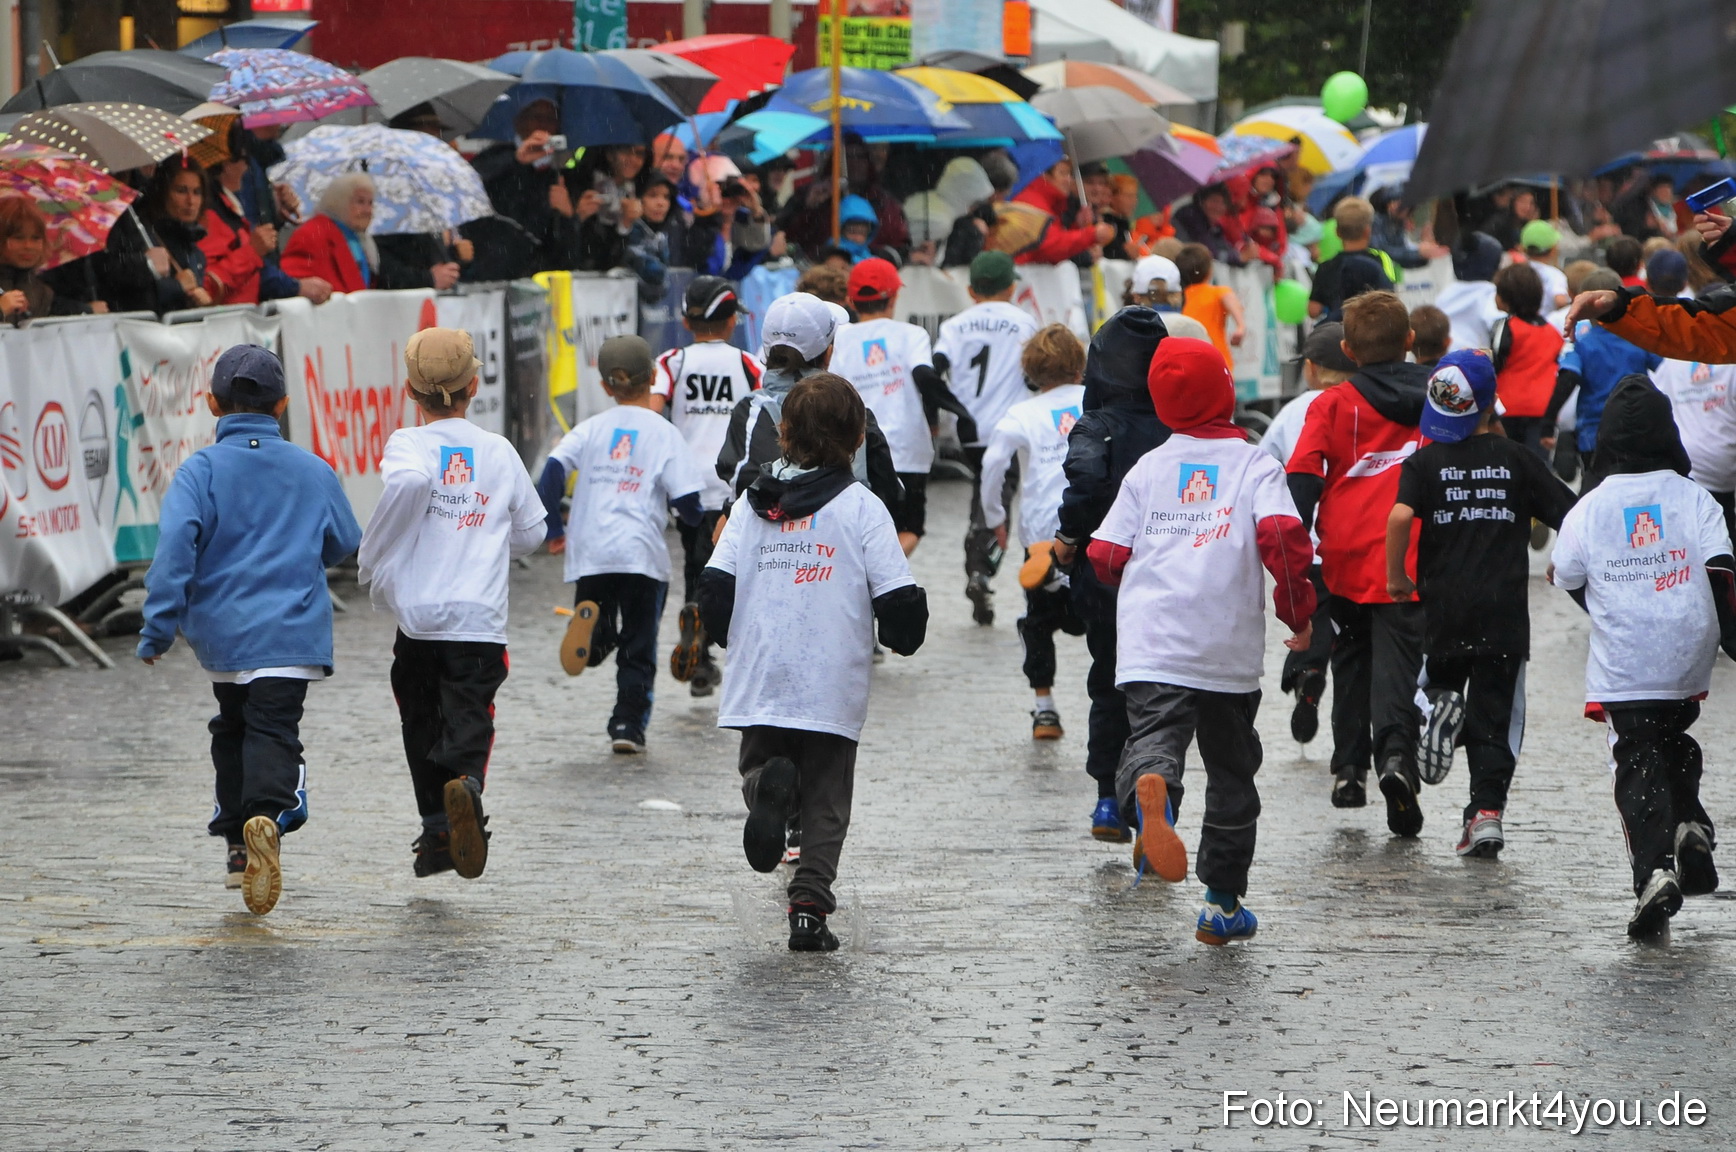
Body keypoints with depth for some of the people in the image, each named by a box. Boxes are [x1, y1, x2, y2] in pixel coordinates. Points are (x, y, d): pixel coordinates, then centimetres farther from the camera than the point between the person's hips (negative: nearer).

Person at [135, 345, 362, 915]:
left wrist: (158, 628, -14)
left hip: (221, 632, 1)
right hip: (290, 633, -1)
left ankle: (239, 842, 23)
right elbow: (343, 544, 16)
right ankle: (267, 814, -38)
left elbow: (176, 544, -16)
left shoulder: (201, 470, -4)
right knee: (273, 731, -9)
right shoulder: (313, 471, 4)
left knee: (232, 726, 21)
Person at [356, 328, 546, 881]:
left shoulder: (408, 444, -1)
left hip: (418, 613, -1)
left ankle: (438, 830, 16)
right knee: (469, 719, -5)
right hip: (481, 619, 1)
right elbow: (532, 531, 16)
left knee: (423, 725, 15)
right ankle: (467, 786, -36)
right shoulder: (499, 452, 10)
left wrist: (373, 562, -15)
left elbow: (410, 479, -26)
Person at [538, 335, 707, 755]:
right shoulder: (664, 433, 3)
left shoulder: (591, 429, 10)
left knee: (600, 638, 13)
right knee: (639, 647, 10)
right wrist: (693, 516, 20)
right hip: (643, 554, -2)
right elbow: (686, 500, -3)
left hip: (590, 551, 2)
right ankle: (629, 723, 3)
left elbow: (554, 469, -3)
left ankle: (591, 626, -20)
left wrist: (553, 530, 5)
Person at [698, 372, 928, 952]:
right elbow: (899, 598, -8)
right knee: (825, 800, 10)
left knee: (758, 763, 18)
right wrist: (903, 638, 14)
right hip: (833, 687, -2)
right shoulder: (861, 508, -4)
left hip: (759, 685, 2)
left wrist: (733, 637, 21)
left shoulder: (753, 502, 5)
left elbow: (714, 589, 1)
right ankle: (809, 906, 0)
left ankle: (768, 785, -18)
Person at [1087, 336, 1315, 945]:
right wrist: (1299, 613, 0)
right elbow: (1284, 538, -13)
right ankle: (1223, 902, 19)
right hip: (1231, 653, 0)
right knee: (1231, 769, 15)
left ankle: (1150, 789, -53)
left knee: (1153, 736, -16)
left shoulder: (1148, 468, 11)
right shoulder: (1255, 465, 4)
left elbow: (1106, 555, 8)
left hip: (1151, 646, 0)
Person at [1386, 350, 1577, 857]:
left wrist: (1396, 576, -5)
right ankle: (1488, 810, -6)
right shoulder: (1518, 459, 2)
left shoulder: (1425, 462, -1)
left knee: (1444, 679, 24)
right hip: (1505, 607, 0)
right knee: (1495, 713, 5)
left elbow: (1400, 515, -18)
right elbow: (1570, 515, 1)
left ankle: (1440, 702, -10)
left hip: (1445, 606, 0)